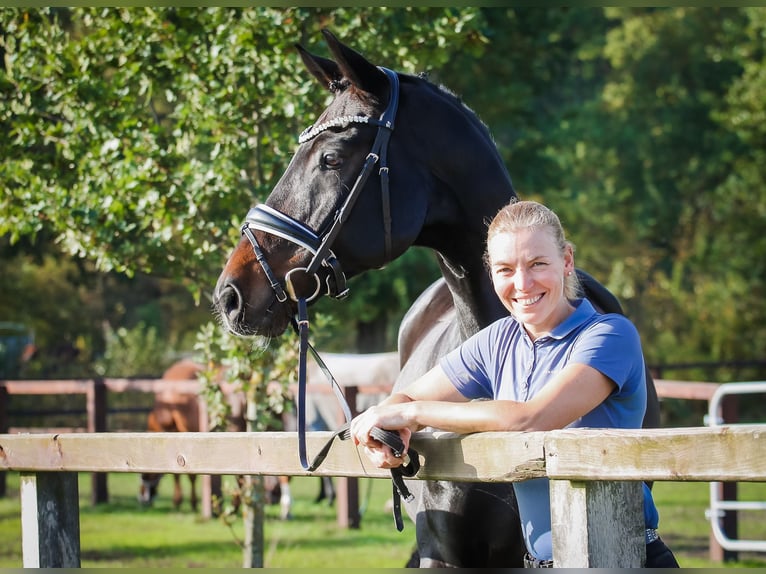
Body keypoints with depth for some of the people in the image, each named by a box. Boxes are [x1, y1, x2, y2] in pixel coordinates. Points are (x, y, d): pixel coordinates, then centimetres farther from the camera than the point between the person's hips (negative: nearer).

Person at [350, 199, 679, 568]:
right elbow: (405, 400, 10)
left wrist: (412, 412, -17)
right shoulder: (498, 342, 9)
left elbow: (531, 419, -23)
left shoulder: (611, 334, -11)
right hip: (538, 559, 5)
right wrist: (388, 429, -15)